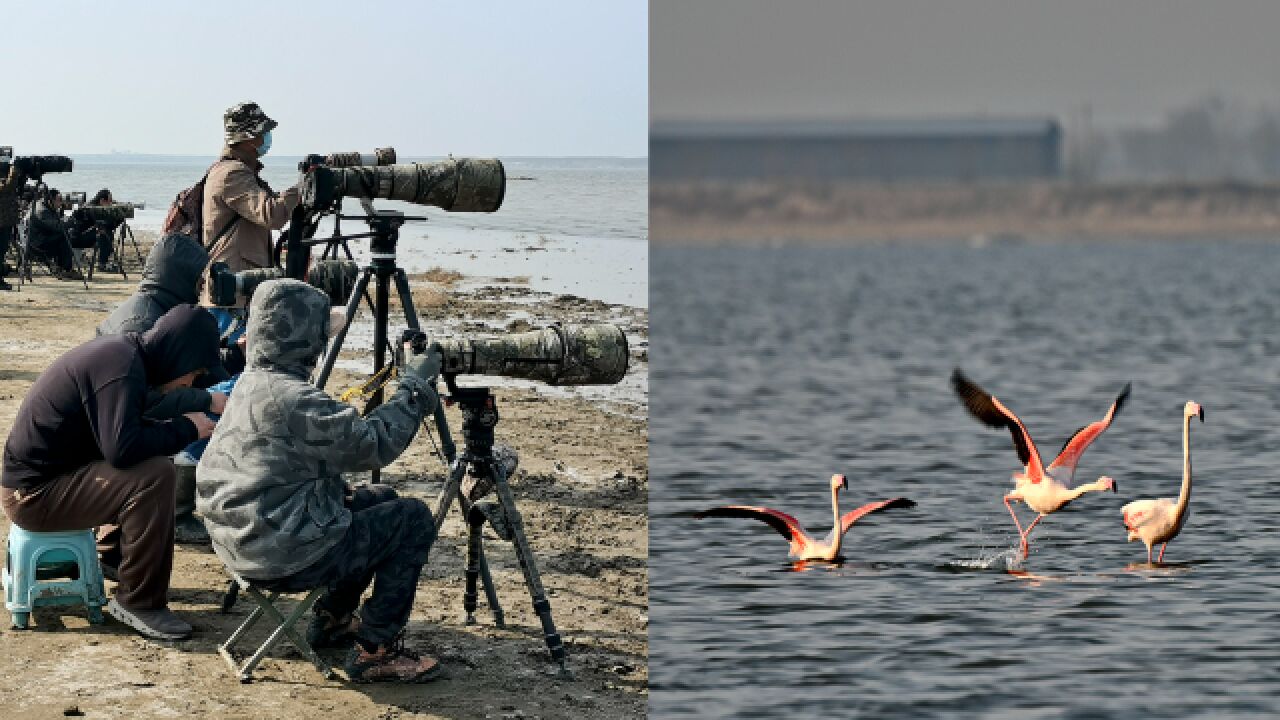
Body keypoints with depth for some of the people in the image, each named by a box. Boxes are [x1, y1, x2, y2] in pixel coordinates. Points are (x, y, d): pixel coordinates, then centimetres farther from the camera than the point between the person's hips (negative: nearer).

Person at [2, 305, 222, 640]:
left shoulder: (121, 349, 8)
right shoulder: (122, 367, -22)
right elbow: (122, 448, -33)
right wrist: (186, 428, -18)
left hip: (38, 472, 10)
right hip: (34, 493, -10)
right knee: (155, 475, -24)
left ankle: (115, 556, 28)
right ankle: (139, 602, -14)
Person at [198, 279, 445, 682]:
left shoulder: (253, 382, 9)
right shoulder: (293, 399, -23)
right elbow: (372, 446, -19)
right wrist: (415, 387, -10)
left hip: (246, 542, 10)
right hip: (283, 558, -10)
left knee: (379, 500, 23)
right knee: (413, 520, -2)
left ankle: (332, 619, 27)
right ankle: (375, 650, 0)